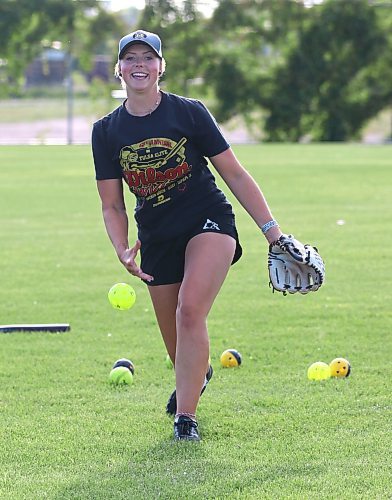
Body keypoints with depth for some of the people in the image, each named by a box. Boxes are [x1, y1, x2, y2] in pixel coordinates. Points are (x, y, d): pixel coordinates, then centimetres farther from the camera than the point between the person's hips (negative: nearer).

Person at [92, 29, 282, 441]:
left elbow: (235, 176, -3)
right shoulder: (107, 131, -1)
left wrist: (272, 231, -6)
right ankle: (197, 376, 45)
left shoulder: (189, 113, -9)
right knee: (177, 346, 8)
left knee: (190, 310, -27)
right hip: (157, 238, 3)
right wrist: (122, 249, -12)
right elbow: (112, 206, 6)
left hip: (208, 222, -3)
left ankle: (185, 416, -20)